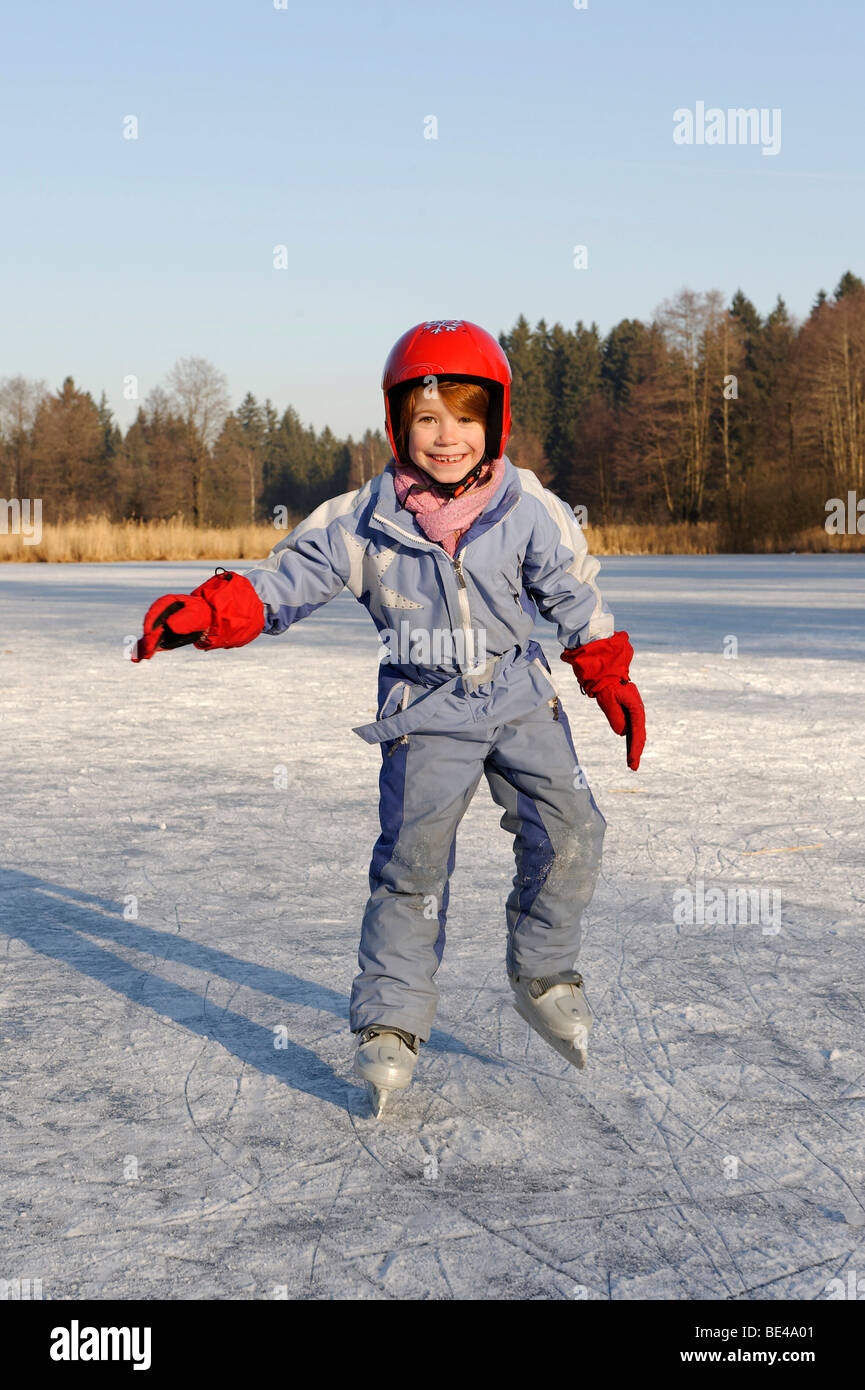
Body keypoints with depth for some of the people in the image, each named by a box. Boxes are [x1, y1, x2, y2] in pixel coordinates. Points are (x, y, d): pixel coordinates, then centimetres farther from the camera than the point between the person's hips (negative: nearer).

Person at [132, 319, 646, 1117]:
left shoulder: (529, 511, -4)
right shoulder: (364, 520, -8)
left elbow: (575, 596, 8)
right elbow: (288, 579, -7)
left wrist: (611, 681, 12)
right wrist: (205, 614, -22)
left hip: (520, 698, 2)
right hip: (427, 712, -2)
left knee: (569, 831, -9)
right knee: (412, 861, -8)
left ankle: (543, 977, 14)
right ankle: (389, 1023, 6)